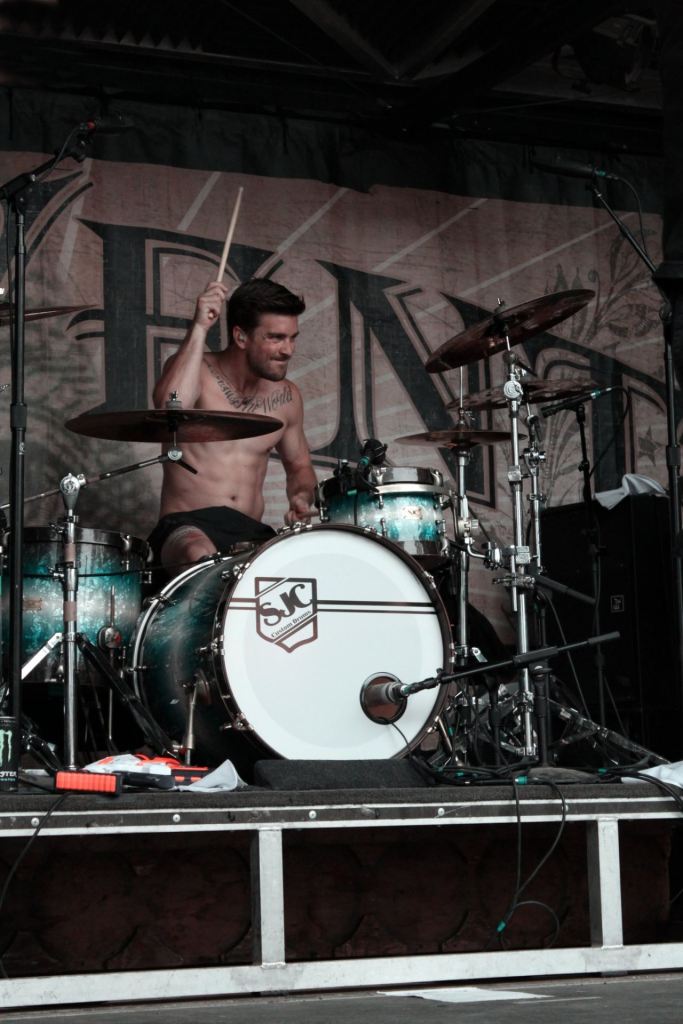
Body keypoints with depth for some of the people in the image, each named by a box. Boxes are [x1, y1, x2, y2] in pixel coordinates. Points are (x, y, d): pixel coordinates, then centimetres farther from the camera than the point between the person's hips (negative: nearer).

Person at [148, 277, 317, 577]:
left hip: (252, 533, 5)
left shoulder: (285, 396, 11)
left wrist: (301, 498, 3)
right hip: (187, 529, -5)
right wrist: (199, 328, -22)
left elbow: (299, 465, 26)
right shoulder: (195, 369, -2)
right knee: (201, 559, -39)